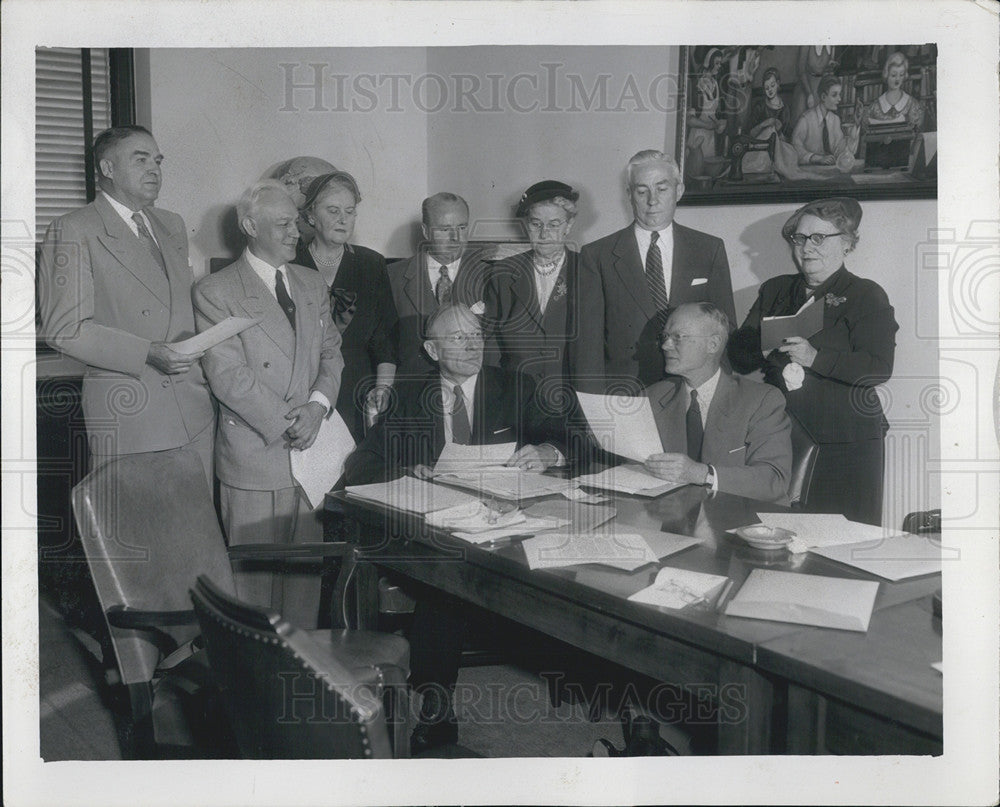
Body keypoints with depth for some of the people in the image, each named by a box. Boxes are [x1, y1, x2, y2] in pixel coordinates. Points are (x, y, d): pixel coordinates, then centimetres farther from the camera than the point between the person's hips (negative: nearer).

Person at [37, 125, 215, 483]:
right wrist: (147, 354, -19)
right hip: (126, 418, -6)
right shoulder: (73, 231, -4)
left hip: (195, 410, 6)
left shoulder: (173, 225, 19)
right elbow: (64, 328, -11)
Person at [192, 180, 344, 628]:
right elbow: (227, 375, -12)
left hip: (312, 450, 5)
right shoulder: (215, 291, -5)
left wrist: (318, 405, -6)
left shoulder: (313, 285, 15)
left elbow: (331, 352, 13)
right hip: (255, 454, -5)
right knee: (255, 574, 2)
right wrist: (285, 423, -14)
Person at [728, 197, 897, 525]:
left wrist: (815, 358, -21)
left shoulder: (867, 296, 3)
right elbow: (738, 354, 10)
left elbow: (879, 369, -10)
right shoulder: (774, 290, 16)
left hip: (845, 445, -3)